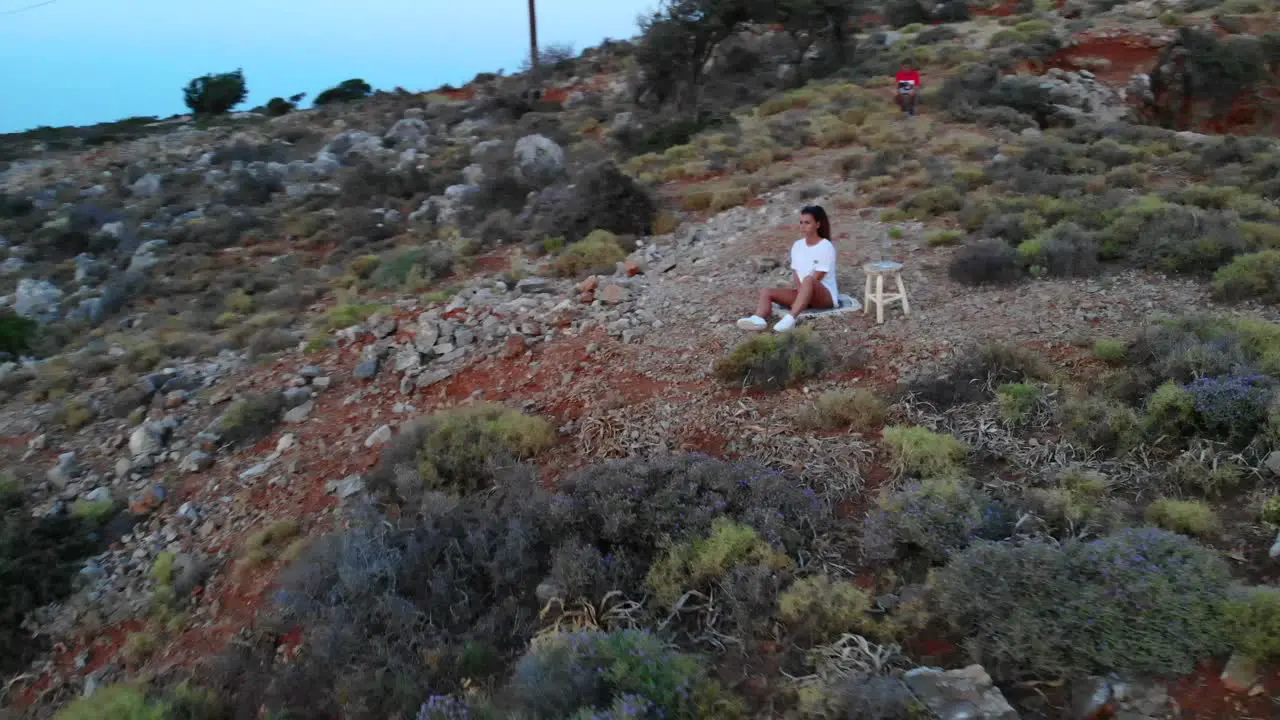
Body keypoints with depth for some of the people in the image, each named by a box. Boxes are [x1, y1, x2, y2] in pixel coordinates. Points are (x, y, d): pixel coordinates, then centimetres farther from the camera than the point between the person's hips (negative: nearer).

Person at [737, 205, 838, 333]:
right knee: (766, 292, -14)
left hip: (825, 296, -6)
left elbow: (816, 278, -14)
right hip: (803, 294, 7)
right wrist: (800, 294, -15)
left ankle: (790, 319, -58)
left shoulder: (826, 247, -9)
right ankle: (759, 319, -47)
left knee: (809, 280, -40)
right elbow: (795, 275, 2)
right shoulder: (797, 245, 9)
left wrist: (802, 291, -17)